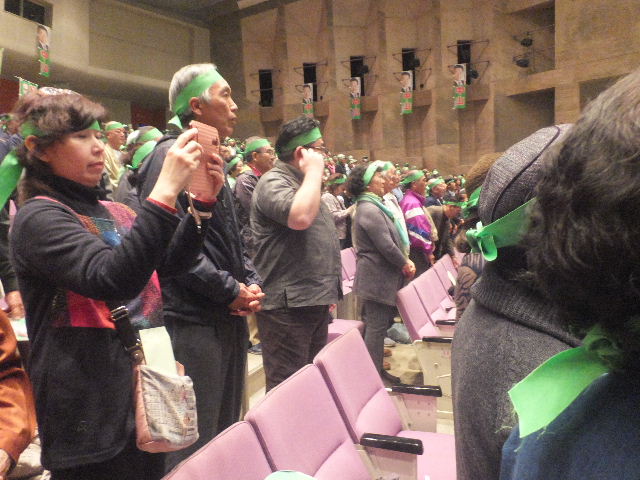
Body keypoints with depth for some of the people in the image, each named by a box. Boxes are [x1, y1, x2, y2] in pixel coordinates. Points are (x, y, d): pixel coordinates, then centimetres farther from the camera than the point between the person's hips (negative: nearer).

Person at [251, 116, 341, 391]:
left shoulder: (304, 184, 20)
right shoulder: (273, 182, -12)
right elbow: (300, 217, -33)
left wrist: (328, 290, 23)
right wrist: (314, 171, -18)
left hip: (315, 301, 10)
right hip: (288, 305, -10)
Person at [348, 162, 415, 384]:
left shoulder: (374, 206, 17)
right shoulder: (370, 210, -18)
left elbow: (394, 239, 19)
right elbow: (386, 245, -21)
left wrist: (405, 261, 6)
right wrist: (405, 264, -7)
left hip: (379, 276, 11)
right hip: (377, 277, -11)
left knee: (377, 324, 15)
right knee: (377, 326, -3)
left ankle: (376, 368, 25)